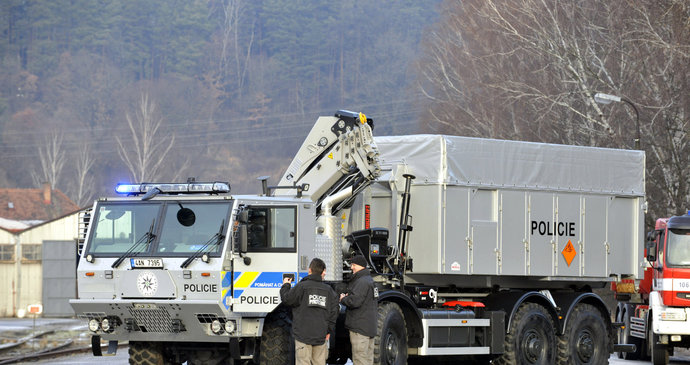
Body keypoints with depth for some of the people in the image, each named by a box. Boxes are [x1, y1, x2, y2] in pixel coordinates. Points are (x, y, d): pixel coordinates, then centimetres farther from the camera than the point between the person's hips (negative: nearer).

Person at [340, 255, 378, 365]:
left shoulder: (362, 282, -14)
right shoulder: (370, 280, 19)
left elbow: (354, 301, -24)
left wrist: (343, 299, -3)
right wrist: (348, 296, 15)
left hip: (360, 327, -10)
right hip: (370, 327, 10)